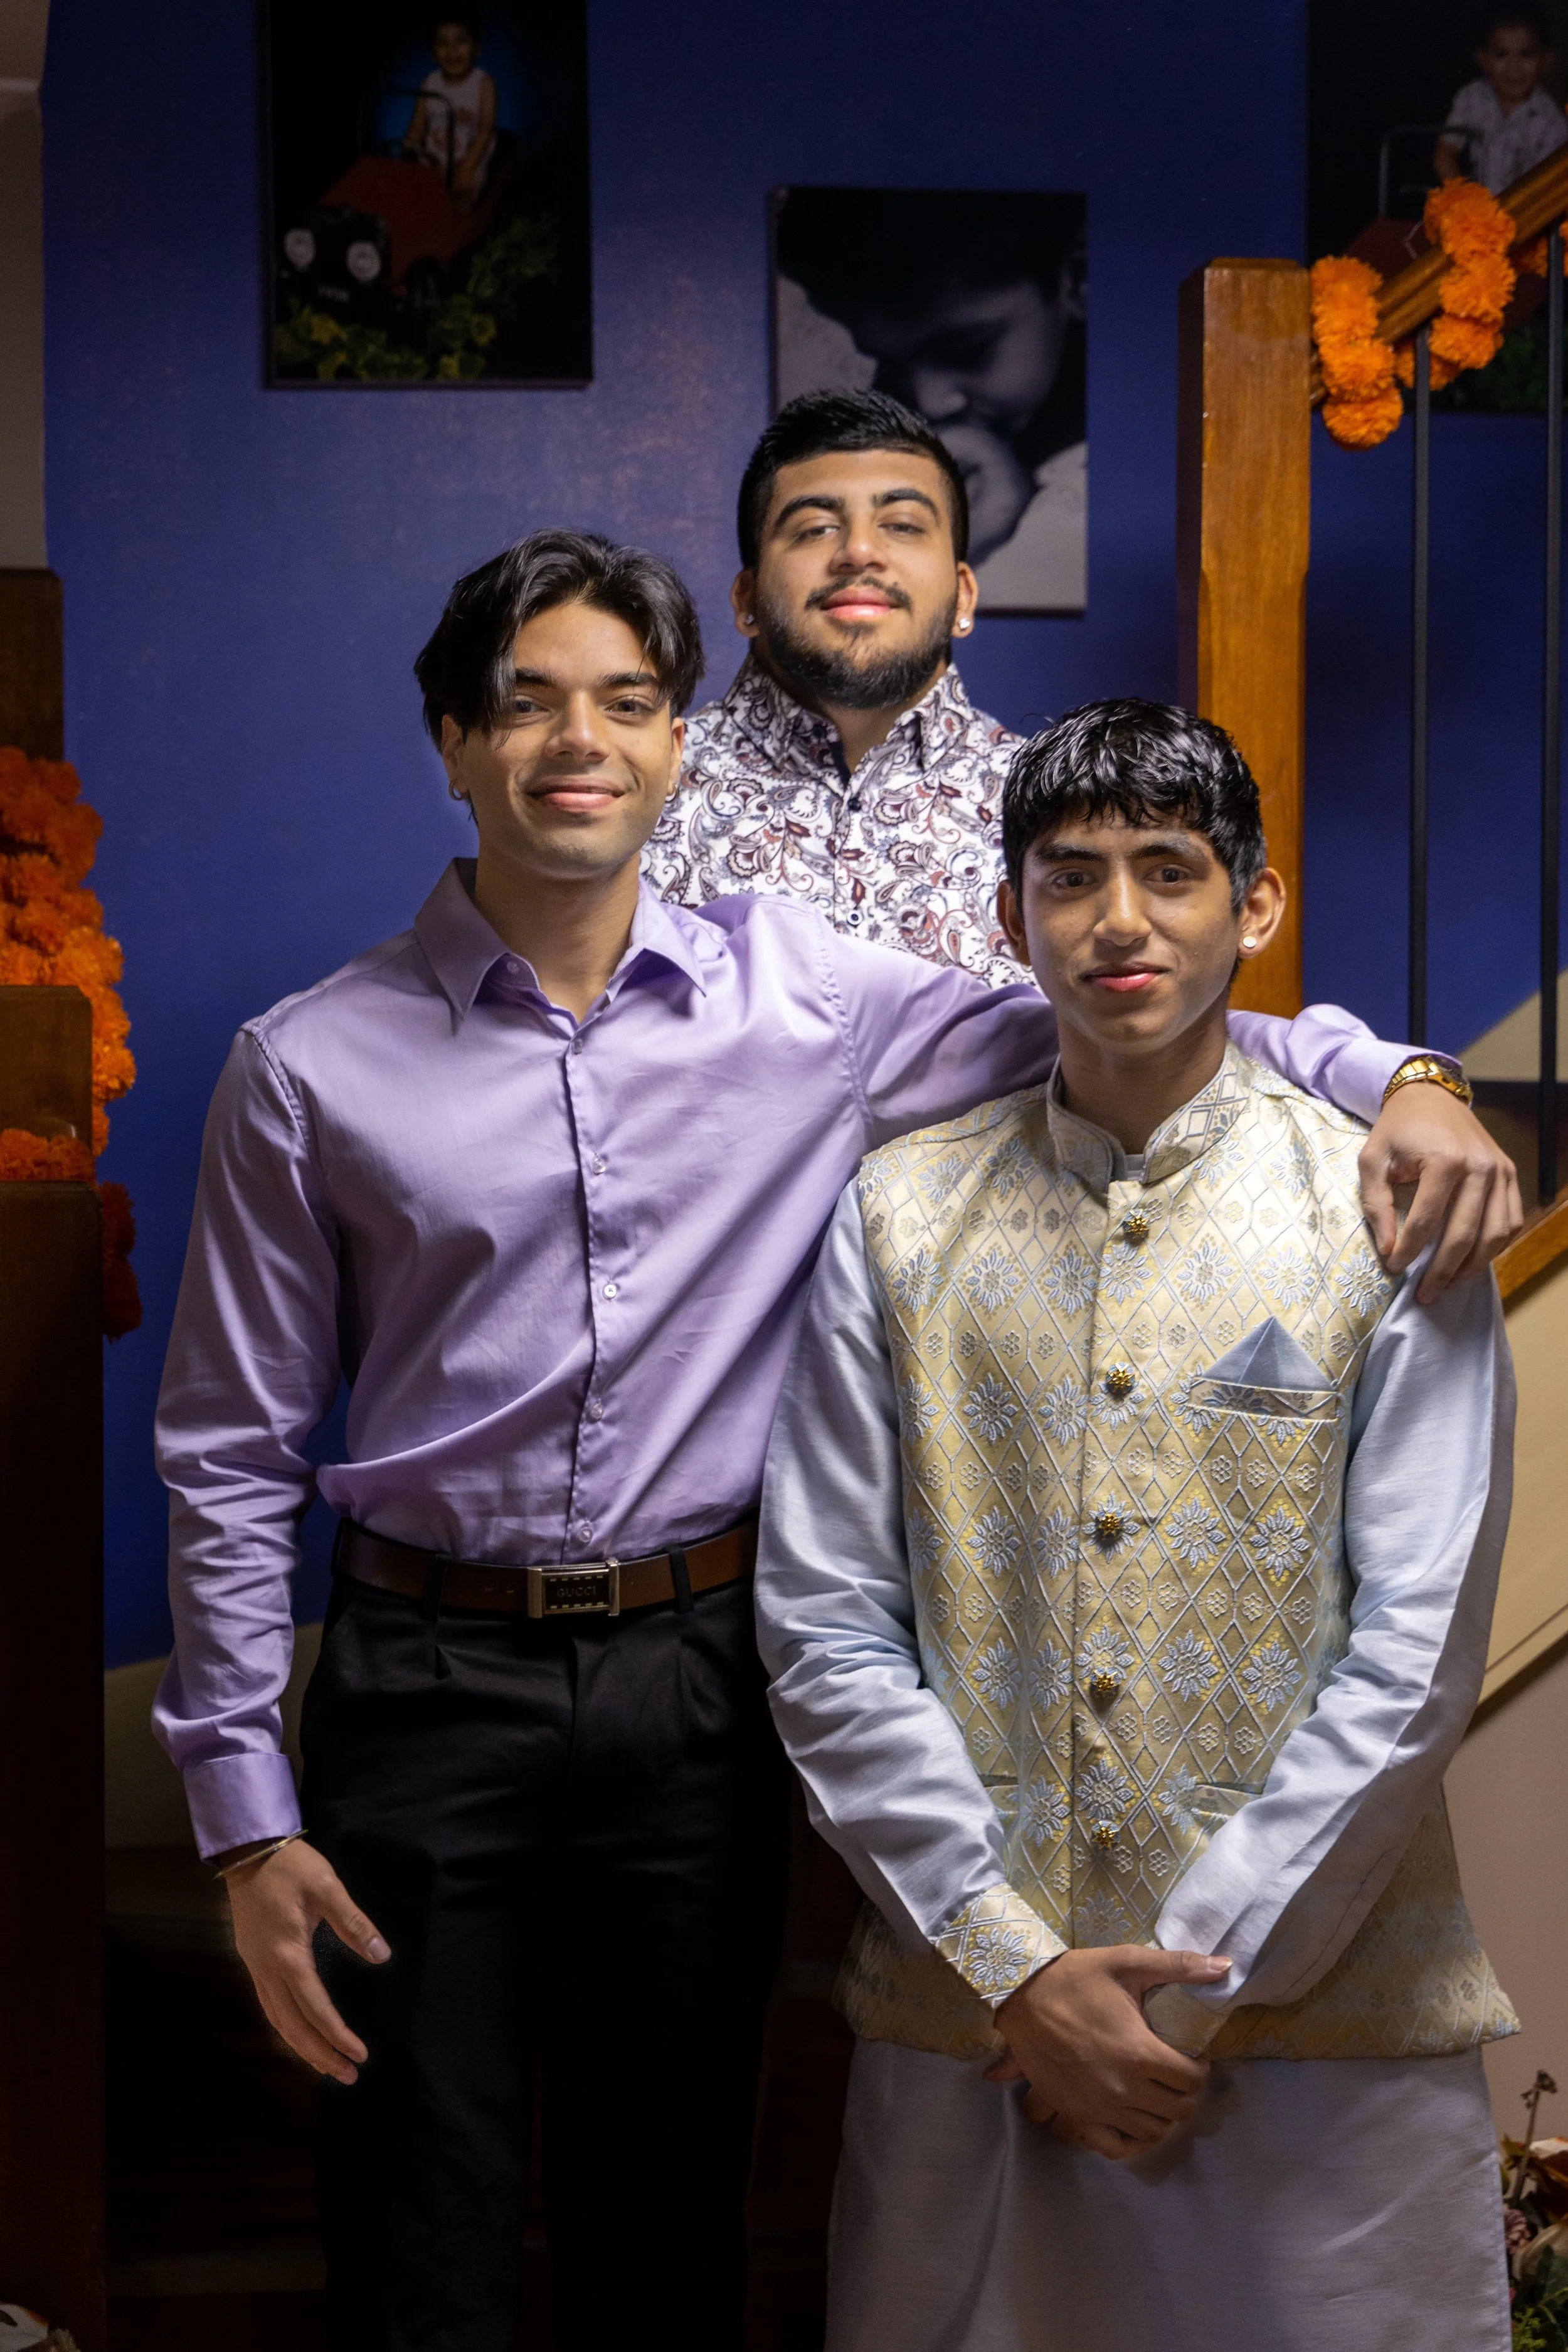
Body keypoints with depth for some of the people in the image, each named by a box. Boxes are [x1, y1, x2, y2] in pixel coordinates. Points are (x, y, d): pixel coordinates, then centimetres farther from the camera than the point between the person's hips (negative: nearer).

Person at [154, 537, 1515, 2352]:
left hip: (701, 1673, 2)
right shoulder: (309, 1071, -3)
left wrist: (1385, 1074, -9)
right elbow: (231, 1456, 0)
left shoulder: (807, 998, 0)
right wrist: (244, 1811, -3)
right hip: (432, 1677, -1)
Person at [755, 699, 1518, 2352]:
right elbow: (826, 1629, 0)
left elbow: (1416, 1652, -5)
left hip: (1320, 2015, -1)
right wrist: (1016, 1968, -8)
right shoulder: (898, 1218, 4)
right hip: (964, 2011, 1)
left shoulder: (1390, 1216, 0)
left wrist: (1193, 1980, -9)